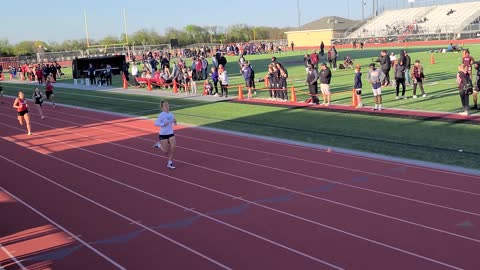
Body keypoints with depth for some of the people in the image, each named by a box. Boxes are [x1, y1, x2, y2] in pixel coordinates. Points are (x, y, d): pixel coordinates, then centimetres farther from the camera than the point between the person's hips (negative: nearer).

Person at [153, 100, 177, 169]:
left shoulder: (171, 114, 3)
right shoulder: (161, 115, -15)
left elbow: (174, 123, 13)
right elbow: (156, 123, -20)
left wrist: (175, 121, -9)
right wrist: (163, 124, -32)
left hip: (171, 134, 5)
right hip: (163, 135, -5)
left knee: (172, 149, -4)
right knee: (166, 151, 1)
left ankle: (170, 163, 11)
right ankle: (158, 145, 30)